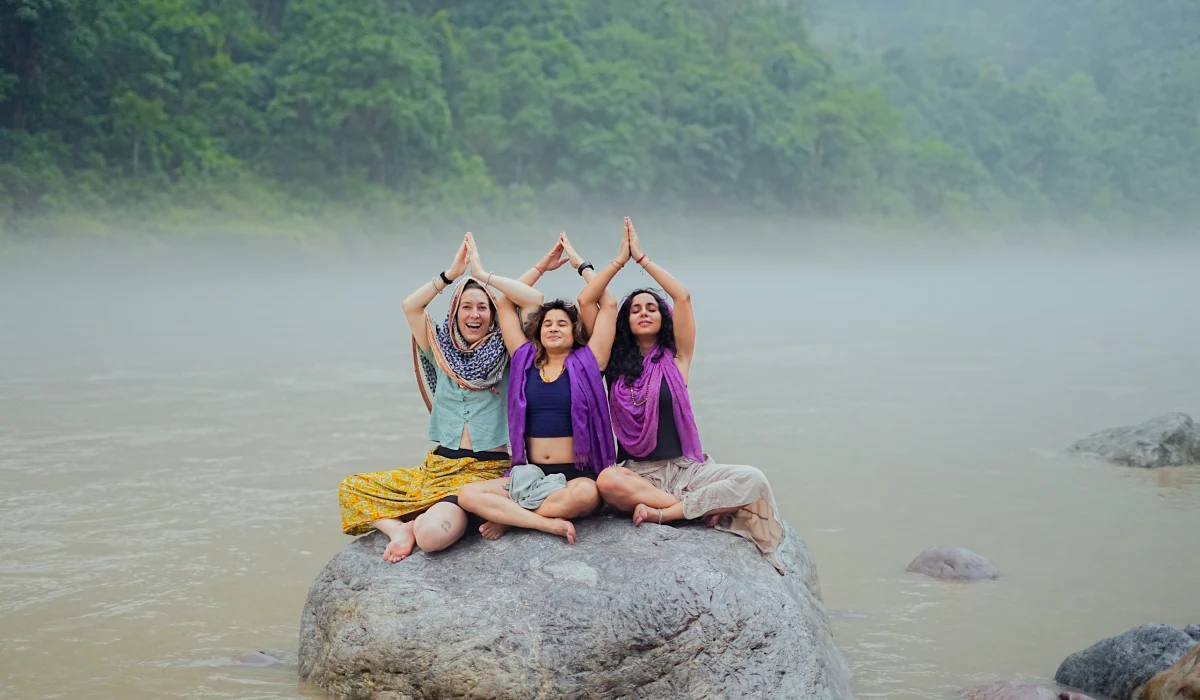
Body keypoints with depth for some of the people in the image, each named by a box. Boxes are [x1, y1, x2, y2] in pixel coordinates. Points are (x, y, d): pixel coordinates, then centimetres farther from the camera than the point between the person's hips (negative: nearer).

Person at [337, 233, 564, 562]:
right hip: (438, 466, 5)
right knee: (351, 489, -1)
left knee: (433, 534, -32)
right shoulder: (443, 352, 12)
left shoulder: (503, 352, 1)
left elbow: (535, 299, -10)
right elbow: (410, 306, 2)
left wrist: (485, 275, -4)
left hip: (487, 470, -5)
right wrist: (452, 273, -3)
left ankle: (415, 524, -1)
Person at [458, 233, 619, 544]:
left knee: (585, 495, -39)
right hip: (528, 475, 2)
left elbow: (608, 305, -1)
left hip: (575, 475, -2)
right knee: (468, 494, -23)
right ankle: (549, 523, -26)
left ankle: (509, 516, -18)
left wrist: (580, 263, 8)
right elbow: (505, 305, 14)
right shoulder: (525, 360, 12)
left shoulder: (586, 362, 4)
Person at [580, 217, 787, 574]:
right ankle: (707, 507, -24)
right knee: (607, 483, -37)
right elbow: (585, 301, 2)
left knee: (752, 480, -25)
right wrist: (620, 259, 4)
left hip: (683, 468, 0)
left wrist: (642, 258, 0)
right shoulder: (615, 361, 9)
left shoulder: (676, 357, 6)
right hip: (636, 473, 0)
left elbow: (683, 296, -6)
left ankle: (664, 512, -24)